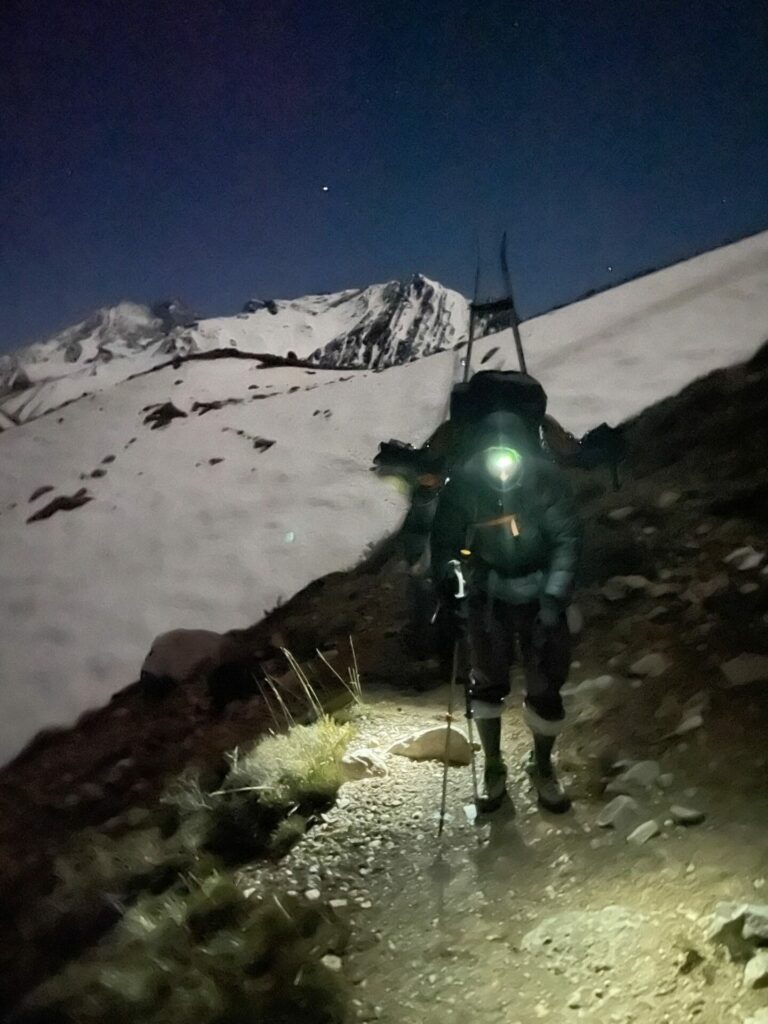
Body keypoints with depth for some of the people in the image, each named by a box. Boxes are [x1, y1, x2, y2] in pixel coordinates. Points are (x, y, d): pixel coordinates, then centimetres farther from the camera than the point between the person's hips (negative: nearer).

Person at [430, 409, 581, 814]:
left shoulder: (546, 478, -19)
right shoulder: (462, 484, -17)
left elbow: (567, 539, -14)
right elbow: (444, 540, -7)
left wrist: (555, 596, -22)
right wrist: (446, 582, -23)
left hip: (540, 594, 0)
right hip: (489, 594, 1)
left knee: (546, 686, 3)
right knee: (487, 682, 5)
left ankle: (542, 766, 29)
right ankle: (493, 767, 28)